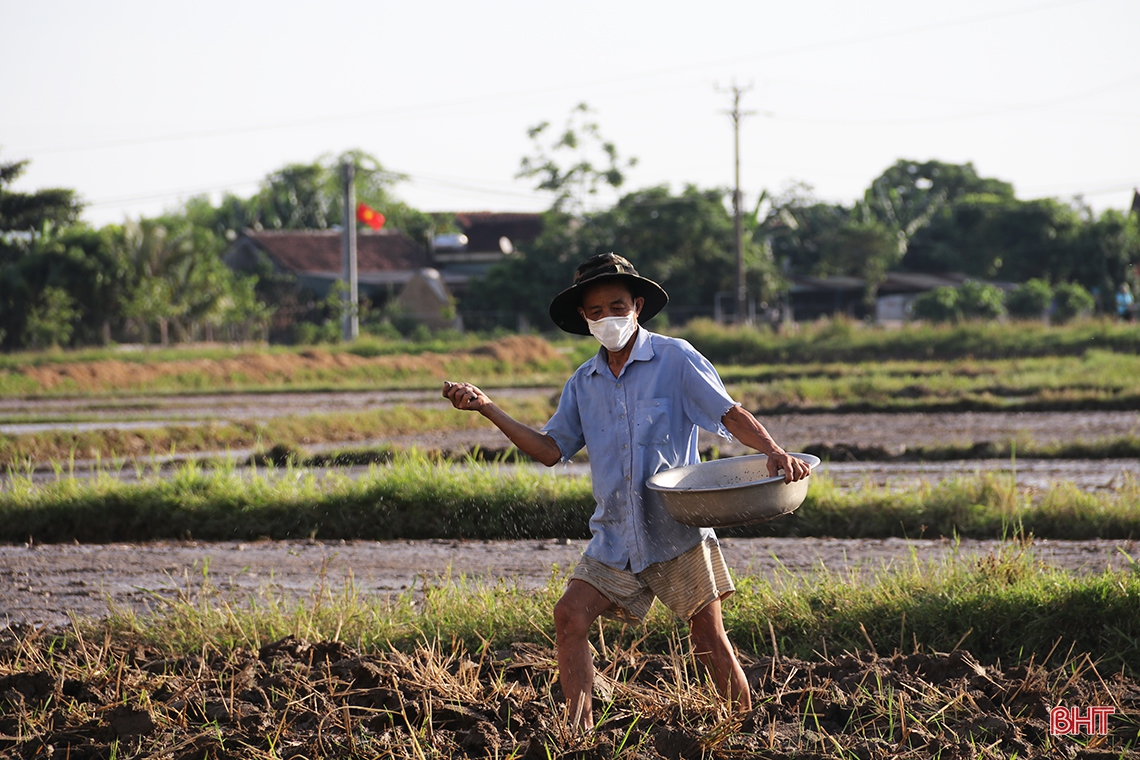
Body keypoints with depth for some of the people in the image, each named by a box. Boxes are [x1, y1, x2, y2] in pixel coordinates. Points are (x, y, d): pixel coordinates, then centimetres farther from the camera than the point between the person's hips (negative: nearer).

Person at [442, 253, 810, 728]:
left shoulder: (675, 359, -4)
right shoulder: (583, 384, 11)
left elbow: (730, 413, -9)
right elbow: (551, 449, 13)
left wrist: (773, 452, -26)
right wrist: (487, 409, 5)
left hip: (677, 529, -5)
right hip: (615, 537, 5)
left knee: (708, 636, -4)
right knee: (570, 616, -9)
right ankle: (579, 736, -6)